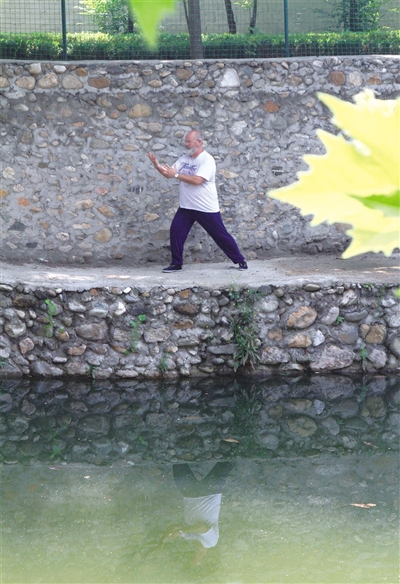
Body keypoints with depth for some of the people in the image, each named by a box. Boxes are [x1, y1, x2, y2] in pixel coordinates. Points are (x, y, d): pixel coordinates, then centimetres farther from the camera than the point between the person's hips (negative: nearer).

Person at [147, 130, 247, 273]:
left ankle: (239, 260, 16)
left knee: (221, 235, 2)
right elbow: (168, 174, 3)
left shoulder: (207, 160, -15)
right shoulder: (184, 159, 8)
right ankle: (176, 264, 5)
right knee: (175, 231, -7)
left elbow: (197, 180, -27)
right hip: (186, 207, 6)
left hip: (206, 208, -6)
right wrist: (157, 165, -15)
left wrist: (176, 175, -26)